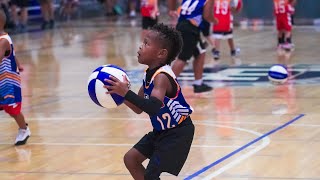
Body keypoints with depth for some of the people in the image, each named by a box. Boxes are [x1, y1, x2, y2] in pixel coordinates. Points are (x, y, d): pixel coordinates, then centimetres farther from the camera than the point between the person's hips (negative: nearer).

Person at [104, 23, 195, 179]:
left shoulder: (162, 76, -26)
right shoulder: (150, 73, 1)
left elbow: (153, 107, -44)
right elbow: (139, 108, 8)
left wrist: (126, 93, -46)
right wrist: (119, 93, -6)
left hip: (178, 133, -10)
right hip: (161, 131, 10)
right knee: (131, 158, 12)